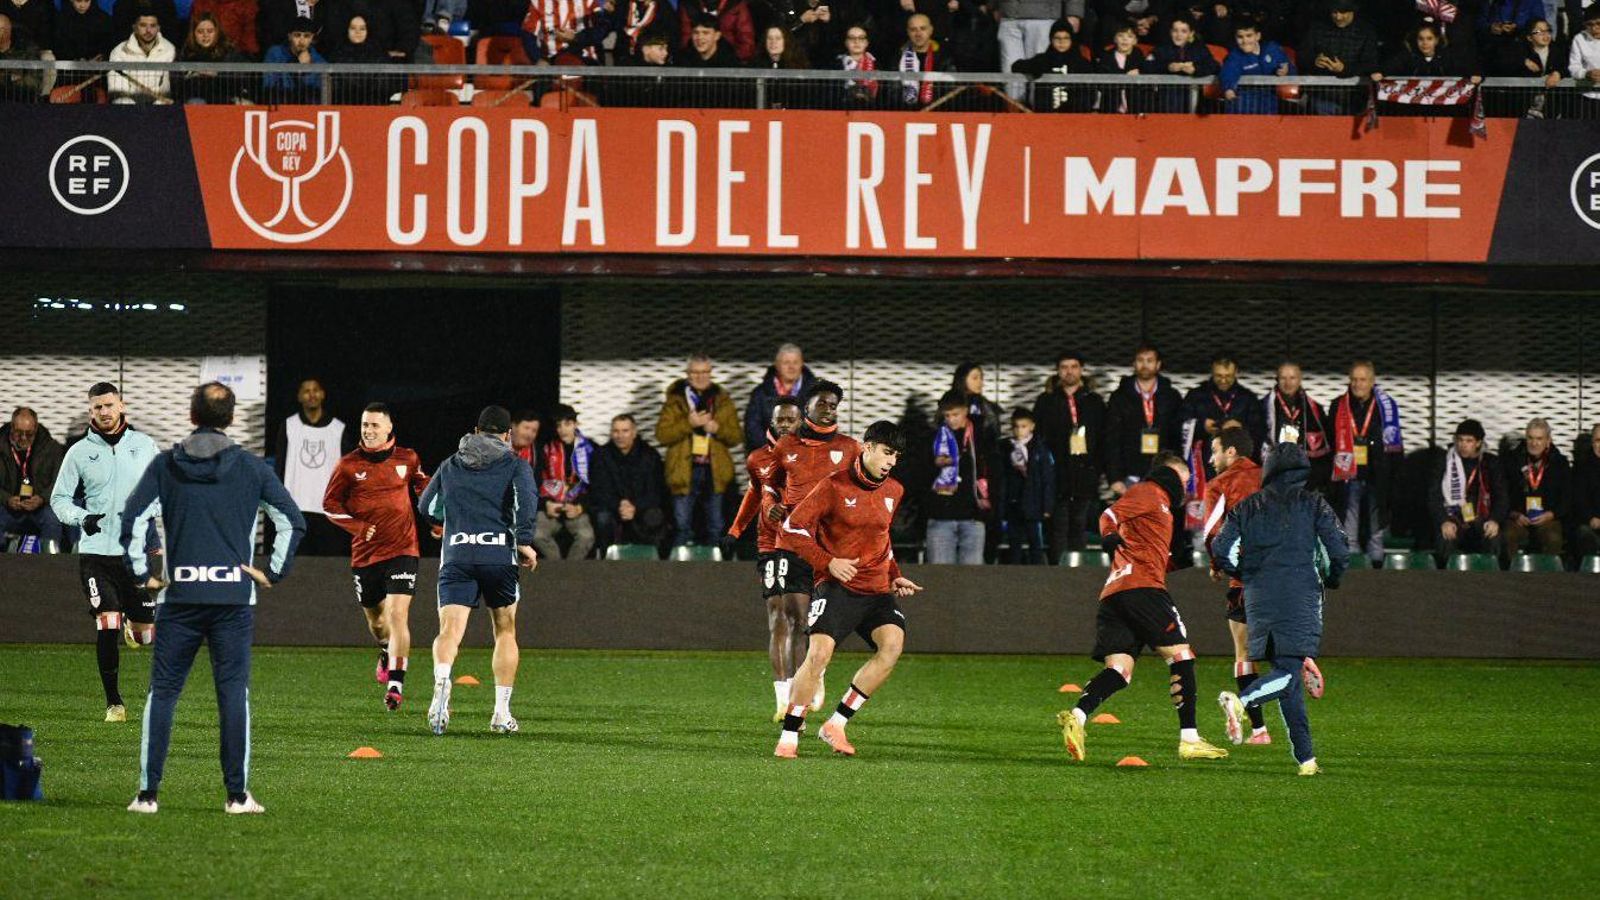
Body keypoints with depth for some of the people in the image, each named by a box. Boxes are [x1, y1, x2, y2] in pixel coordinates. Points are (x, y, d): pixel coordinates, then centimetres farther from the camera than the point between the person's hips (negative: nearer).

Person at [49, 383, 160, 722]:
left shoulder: (143, 445, 6)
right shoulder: (79, 452, 3)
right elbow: (59, 498, 8)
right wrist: (81, 518, -11)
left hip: (138, 551, 1)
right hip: (96, 552, -1)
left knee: (145, 636, 2)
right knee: (107, 626, -13)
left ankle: (133, 628, 40)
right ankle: (114, 702, -2)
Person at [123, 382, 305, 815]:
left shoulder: (165, 465, 3)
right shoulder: (250, 468, 3)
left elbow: (132, 520, -4)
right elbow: (292, 522, 2)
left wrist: (143, 574, 4)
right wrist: (273, 571, 8)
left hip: (179, 596, 0)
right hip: (235, 597, 0)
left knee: (162, 692, 5)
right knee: (233, 694, 2)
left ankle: (148, 792, 1)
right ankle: (237, 794, 0)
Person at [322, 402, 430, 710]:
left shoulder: (407, 459, 1)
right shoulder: (349, 464, -2)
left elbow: (424, 487, 21)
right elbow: (330, 503, 4)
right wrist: (358, 527, -9)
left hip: (401, 549, -2)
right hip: (364, 554, 2)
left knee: (397, 614, -16)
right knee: (375, 617, 17)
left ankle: (395, 683, -18)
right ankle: (387, 653, 50)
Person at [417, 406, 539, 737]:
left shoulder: (450, 466, 19)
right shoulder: (514, 465, 9)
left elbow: (426, 506, 27)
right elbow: (526, 495, -12)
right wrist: (525, 541, -11)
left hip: (455, 557, 1)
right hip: (499, 556, -1)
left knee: (449, 631, -10)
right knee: (505, 631, 16)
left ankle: (441, 683, -42)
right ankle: (502, 713, 13)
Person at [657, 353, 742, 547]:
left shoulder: (723, 400, 9)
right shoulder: (676, 400, 1)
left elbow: (736, 437, 7)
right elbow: (662, 434, -7)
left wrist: (717, 428, -12)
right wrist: (688, 424, -18)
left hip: (715, 472, 2)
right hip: (685, 472, -2)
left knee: (715, 528, 7)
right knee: (683, 527, -1)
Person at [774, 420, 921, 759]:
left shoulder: (893, 492, 13)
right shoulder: (834, 486, -5)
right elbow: (793, 527, -5)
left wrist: (895, 577, 17)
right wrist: (828, 562, -13)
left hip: (877, 589, 5)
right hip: (837, 587, -5)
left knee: (893, 643, -21)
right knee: (819, 652, -21)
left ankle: (836, 724, -11)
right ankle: (789, 736, -6)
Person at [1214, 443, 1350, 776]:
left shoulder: (1247, 508, 11)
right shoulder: (1313, 504, 4)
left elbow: (1221, 553, 2)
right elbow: (1339, 552, -3)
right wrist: (1331, 580, 17)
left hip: (1259, 601, 4)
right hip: (1300, 598, -4)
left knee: (1286, 674, 9)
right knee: (1289, 670, -8)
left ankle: (1306, 757, 5)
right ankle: (1240, 701, -36)